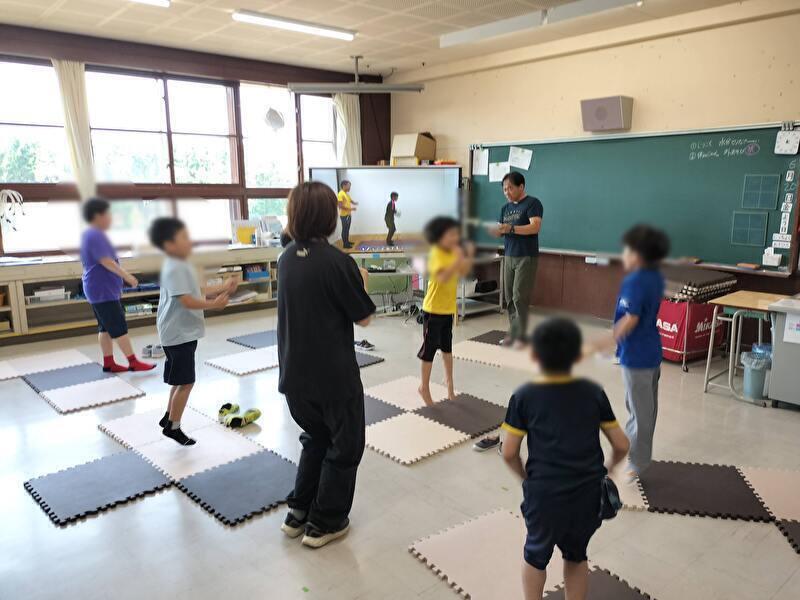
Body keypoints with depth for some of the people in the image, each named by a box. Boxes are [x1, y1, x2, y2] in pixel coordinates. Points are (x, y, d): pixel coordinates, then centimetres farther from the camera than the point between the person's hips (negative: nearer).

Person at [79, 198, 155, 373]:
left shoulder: (90, 234, 16)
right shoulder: (96, 236, -18)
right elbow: (106, 261, -24)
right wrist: (127, 276, -21)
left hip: (99, 290, 11)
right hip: (103, 291, -11)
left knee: (106, 327, 12)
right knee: (119, 327, -7)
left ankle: (109, 363, 17)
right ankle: (133, 362, -2)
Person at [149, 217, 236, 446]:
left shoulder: (181, 266, 10)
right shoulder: (175, 269, -22)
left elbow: (195, 292, 16)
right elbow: (187, 301, -28)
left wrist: (222, 288, 12)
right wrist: (214, 304, -22)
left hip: (183, 332, 11)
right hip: (179, 334, -11)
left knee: (180, 380, 21)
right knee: (185, 382, -2)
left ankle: (169, 417, 35)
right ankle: (173, 427, 11)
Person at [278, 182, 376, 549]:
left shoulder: (287, 258, 2)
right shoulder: (337, 262, -19)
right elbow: (364, 317, -10)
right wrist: (359, 283, 6)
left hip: (294, 374, 7)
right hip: (334, 375, -6)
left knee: (315, 438, 26)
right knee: (344, 447, 14)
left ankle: (298, 513, 33)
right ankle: (324, 524, 24)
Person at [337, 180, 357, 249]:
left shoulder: (346, 194, 13)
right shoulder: (341, 194, -17)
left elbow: (351, 201, 25)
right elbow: (340, 206, -23)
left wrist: (355, 203, 1)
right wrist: (350, 209, -22)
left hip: (348, 215, 9)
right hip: (344, 215, -9)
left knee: (347, 229, 16)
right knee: (344, 230, -5)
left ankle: (347, 242, 25)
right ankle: (345, 244, -1)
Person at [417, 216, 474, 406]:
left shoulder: (454, 252, 2)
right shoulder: (436, 254, -21)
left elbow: (463, 272, 9)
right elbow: (443, 277, -35)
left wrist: (469, 257, -6)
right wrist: (459, 259, -39)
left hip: (449, 307, 7)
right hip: (433, 309, -7)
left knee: (447, 346, 20)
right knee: (430, 348, 3)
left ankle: (448, 379, 38)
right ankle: (424, 387, 16)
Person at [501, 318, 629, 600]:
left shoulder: (524, 397, -8)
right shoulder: (594, 392, -1)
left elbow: (509, 453, -8)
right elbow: (621, 445, 1)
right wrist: (608, 468, 21)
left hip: (545, 494, -2)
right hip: (587, 493, 3)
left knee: (536, 555, 23)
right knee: (576, 554, 26)